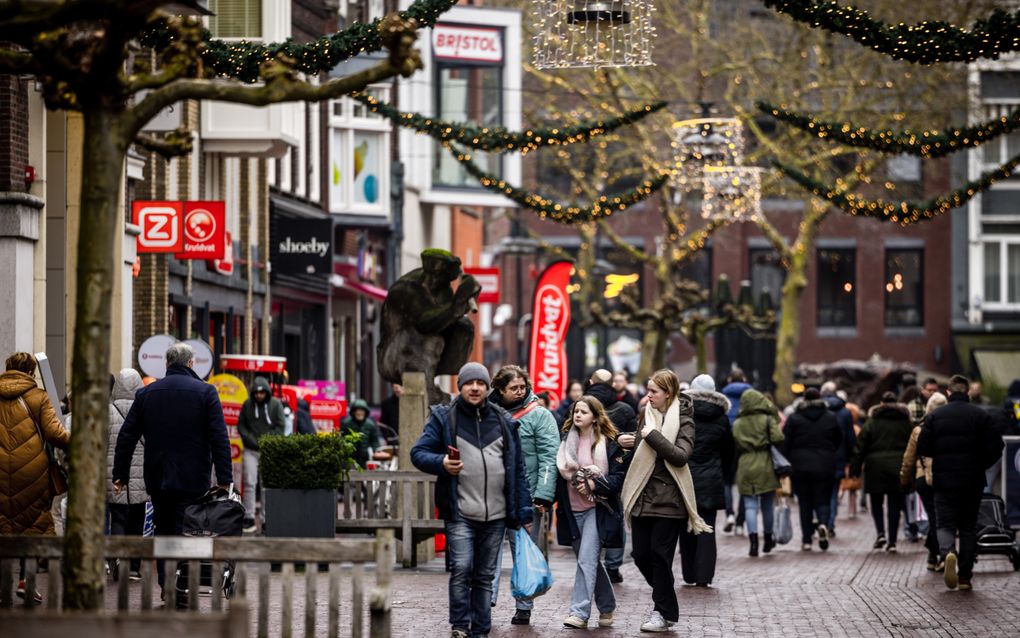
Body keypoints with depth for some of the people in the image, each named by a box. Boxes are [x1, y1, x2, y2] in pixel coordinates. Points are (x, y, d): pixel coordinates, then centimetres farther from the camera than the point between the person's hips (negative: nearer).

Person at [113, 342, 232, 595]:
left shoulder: (146, 393, 7)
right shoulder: (205, 392, -4)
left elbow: (126, 437, 6)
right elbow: (219, 439, -9)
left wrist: (120, 475, 11)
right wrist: (224, 479, -9)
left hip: (157, 479, 3)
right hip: (192, 480, -3)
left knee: (163, 531, 12)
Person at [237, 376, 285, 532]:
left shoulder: (275, 404, 1)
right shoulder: (247, 405, 5)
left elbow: (281, 426, -1)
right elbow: (241, 425, 7)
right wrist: (252, 441, -7)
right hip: (250, 451, 1)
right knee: (249, 483, -4)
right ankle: (249, 518, -2)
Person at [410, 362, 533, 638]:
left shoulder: (503, 421, 13)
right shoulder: (444, 418, 3)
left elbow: (518, 469, 13)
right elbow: (418, 452, 0)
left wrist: (523, 512, 8)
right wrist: (441, 463, -21)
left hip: (495, 515, 3)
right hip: (460, 513, -3)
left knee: (485, 575, 8)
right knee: (461, 569, -15)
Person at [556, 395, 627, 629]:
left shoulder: (608, 444, -4)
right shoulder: (567, 441, 9)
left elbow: (619, 477, -6)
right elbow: (560, 474, 11)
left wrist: (594, 484, -18)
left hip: (597, 509, -5)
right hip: (572, 511, 5)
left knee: (586, 559, -14)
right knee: (591, 561, 13)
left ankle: (580, 612, -15)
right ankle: (607, 607, 27)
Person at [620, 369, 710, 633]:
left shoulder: (682, 420, -5)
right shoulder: (647, 415, 12)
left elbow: (681, 455, -17)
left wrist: (653, 436, -20)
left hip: (667, 499, -6)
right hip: (643, 497, 6)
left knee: (660, 554, -5)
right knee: (641, 554, 4)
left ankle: (663, 612, 5)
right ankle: (665, 599, 24)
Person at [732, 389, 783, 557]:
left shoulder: (737, 424, 5)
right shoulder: (768, 420, -2)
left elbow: (734, 448, 6)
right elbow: (777, 438, -14)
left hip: (745, 467, 1)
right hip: (766, 466, -1)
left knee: (750, 505, -1)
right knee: (767, 505, 12)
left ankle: (753, 540, -18)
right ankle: (768, 540, 24)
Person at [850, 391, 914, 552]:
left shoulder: (872, 422, 1)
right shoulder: (906, 422, 7)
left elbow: (860, 447, -1)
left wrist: (855, 468, 2)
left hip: (875, 467, -1)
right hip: (898, 467, 1)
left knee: (876, 503, 11)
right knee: (894, 505, 3)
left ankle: (880, 533, -8)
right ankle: (892, 541, 0)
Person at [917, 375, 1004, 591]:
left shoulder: (934, 416, -2)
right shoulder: (981, 415, -3)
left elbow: (922, 448, -4)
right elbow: (995, 448, -7)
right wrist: (980, 465, 11)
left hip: (944, 481, -1)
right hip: (973, 482, 1)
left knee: (945, 524, 5)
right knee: (968, 526, 11)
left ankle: (948, 553, -28)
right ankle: (965, 577, 8)